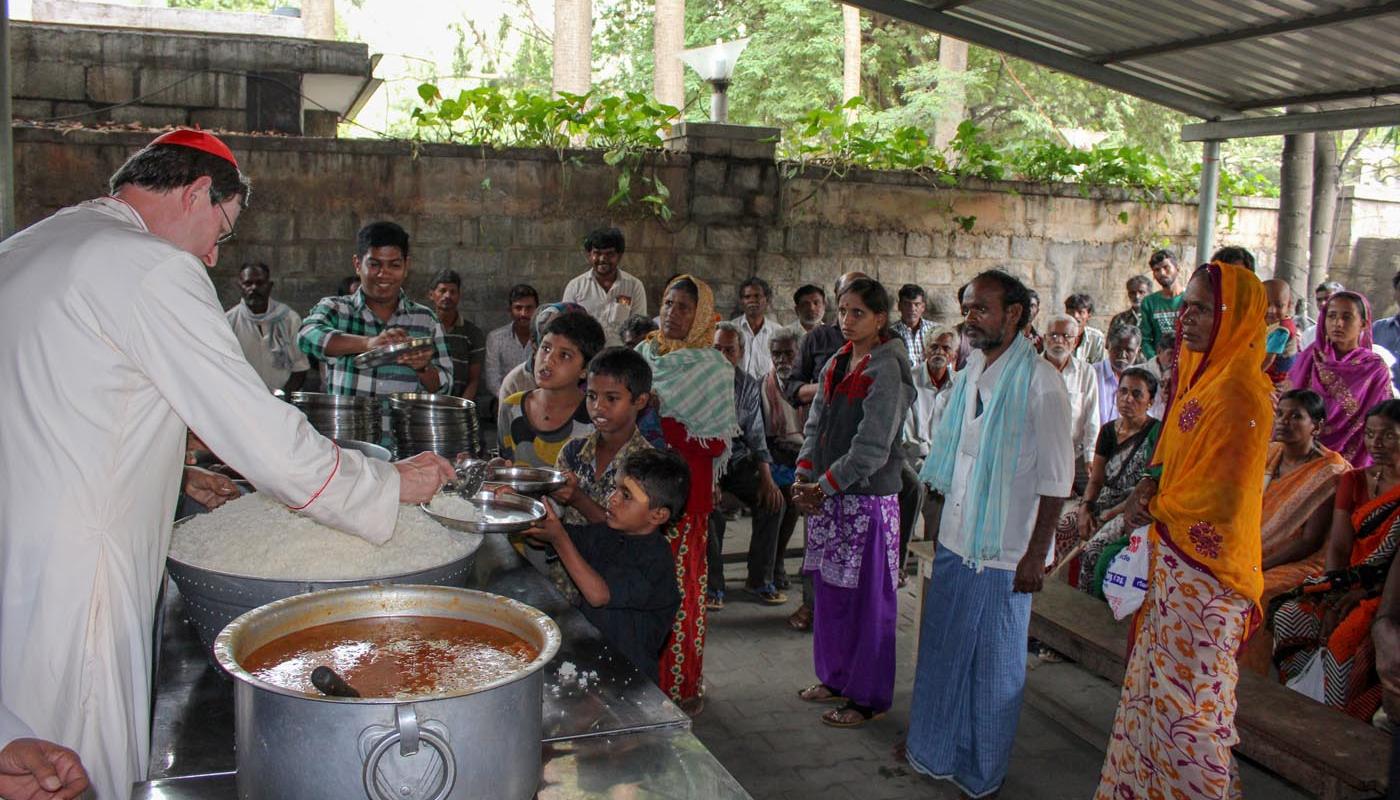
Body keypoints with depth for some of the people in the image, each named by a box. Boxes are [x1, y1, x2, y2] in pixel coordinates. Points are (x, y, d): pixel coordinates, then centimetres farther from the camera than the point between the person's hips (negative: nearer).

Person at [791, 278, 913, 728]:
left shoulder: (886, 369, -13)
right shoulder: (837, 365, 11)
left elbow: (872, 446, -19)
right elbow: (816, 424, 12)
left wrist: (825, 485, -16)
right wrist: (803, 477, -2)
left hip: (868, 499, -8)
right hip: (827, 495, 8)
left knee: (868, 599, 2)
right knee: (829, 591, 15)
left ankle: (869, 697, 13)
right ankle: (836, 678, 31)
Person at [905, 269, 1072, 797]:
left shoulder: (1040, 382, -15)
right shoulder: (970, 374, 7)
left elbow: (1056, 478, -15)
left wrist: (1036, 554, -16)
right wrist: (938, 520, 14)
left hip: (1003, 553, -7)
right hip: (955, 540, 7)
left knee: (995, 664, 8)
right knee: (943, 649, 18)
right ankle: (934, 749, 37)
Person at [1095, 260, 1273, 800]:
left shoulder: (1238, 391, -20)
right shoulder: (1201, 377, 10)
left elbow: (1222, 496, -21)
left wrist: (1154, 506, -7)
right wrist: (1153, 482, 1)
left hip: (1204, 568, -9)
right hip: (1173, 558, 9)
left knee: (1189, 694, 2)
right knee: (1160, 683, 18)